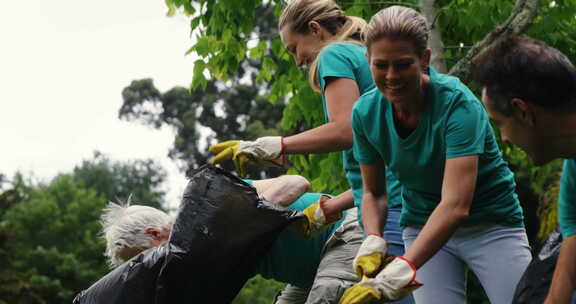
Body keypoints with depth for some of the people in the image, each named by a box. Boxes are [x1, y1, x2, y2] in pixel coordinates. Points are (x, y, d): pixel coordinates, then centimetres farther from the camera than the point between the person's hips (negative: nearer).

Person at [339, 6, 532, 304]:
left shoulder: (457, 102, -26)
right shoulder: (366, 112, -10)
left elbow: (455, 205, -37)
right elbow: (373, 192, 4)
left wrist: (401, 270, -48)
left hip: (490, 224, -3)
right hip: (422, 225, 4)